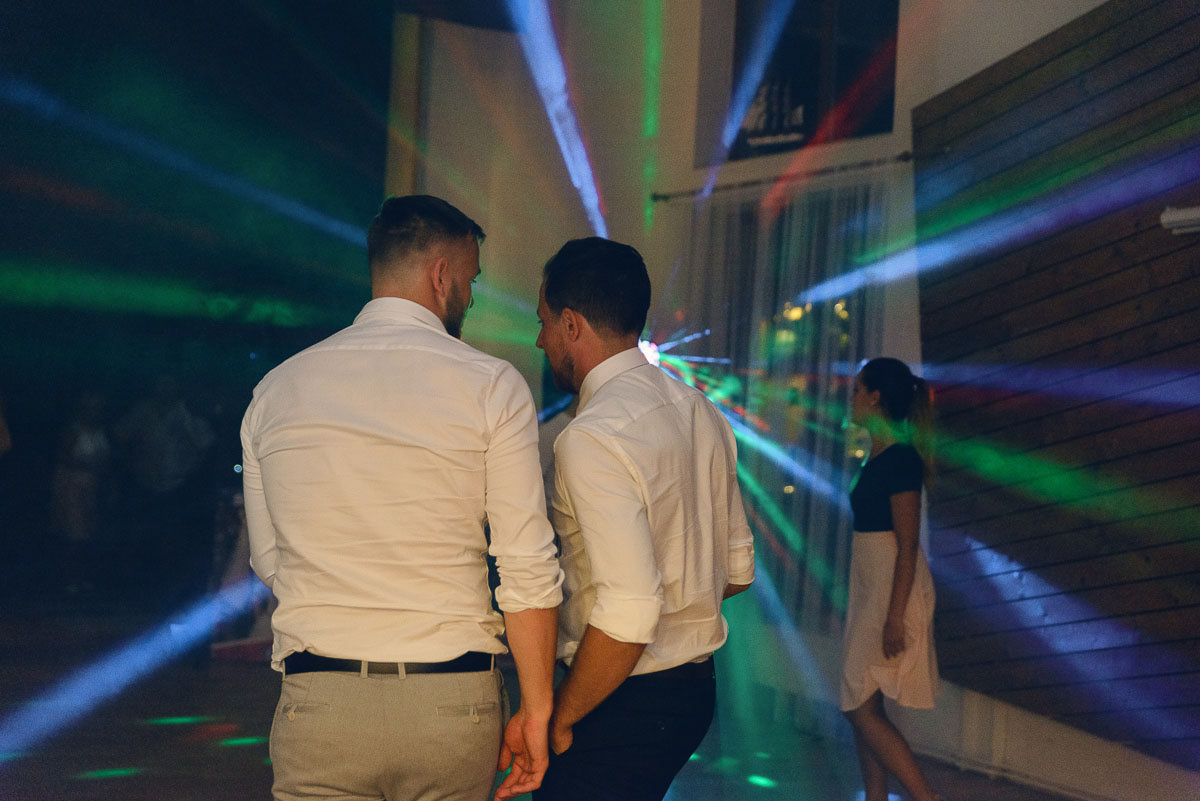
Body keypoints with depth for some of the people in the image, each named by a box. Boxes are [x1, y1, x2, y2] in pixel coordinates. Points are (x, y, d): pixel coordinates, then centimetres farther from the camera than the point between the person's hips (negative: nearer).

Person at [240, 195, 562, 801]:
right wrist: (536, 709, 1)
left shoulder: (274, 392, 5)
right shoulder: (492, 386, -5)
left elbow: (268, 562, 13)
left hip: (316, 704, 2)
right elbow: (529, 569, -8)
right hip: (454, 703, -1)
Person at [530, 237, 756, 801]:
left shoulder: (593, 438, -21)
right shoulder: (700, 412, 7)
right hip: (696, 687, 9)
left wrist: (560, 717, -15)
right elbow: (737, 570, 14)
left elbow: (628, 615, -27)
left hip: (625, 705, -9)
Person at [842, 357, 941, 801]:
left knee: (862, 708, -8)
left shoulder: (900, 458, -15)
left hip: (894, 589, -10)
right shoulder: (878, 456, 13)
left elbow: (908, 544, -19)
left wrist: (895, 615, -22)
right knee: (862, 708, 10)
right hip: (870, 588, 10)